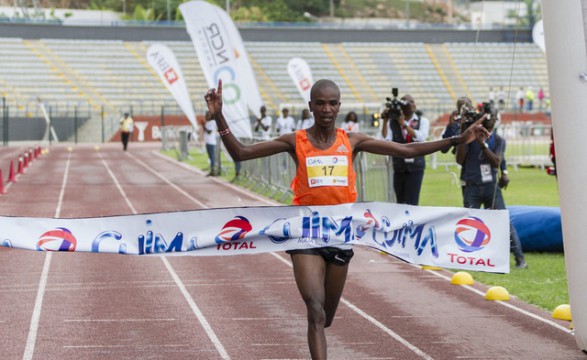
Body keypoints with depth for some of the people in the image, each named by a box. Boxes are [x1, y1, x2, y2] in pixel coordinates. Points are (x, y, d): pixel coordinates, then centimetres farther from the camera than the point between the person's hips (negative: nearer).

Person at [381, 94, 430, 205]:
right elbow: (385, 140, -7)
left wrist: (404, 124, -15)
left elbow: (421, 137, -12)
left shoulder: (422, 121, 7)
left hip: (415, 168, -2)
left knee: (411, 203, -11)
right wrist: (385, 121, -13)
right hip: (399, 168, 2)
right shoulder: (392, 122, 6)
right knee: (400, 203, 5)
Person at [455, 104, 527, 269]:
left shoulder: (498, 140, 6)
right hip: (471, 187, 0)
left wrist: (483, 144, -20)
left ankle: (519, 257, -4)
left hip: (491, 186, 0)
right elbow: (460, 160, -6)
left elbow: (497, 162, -10)